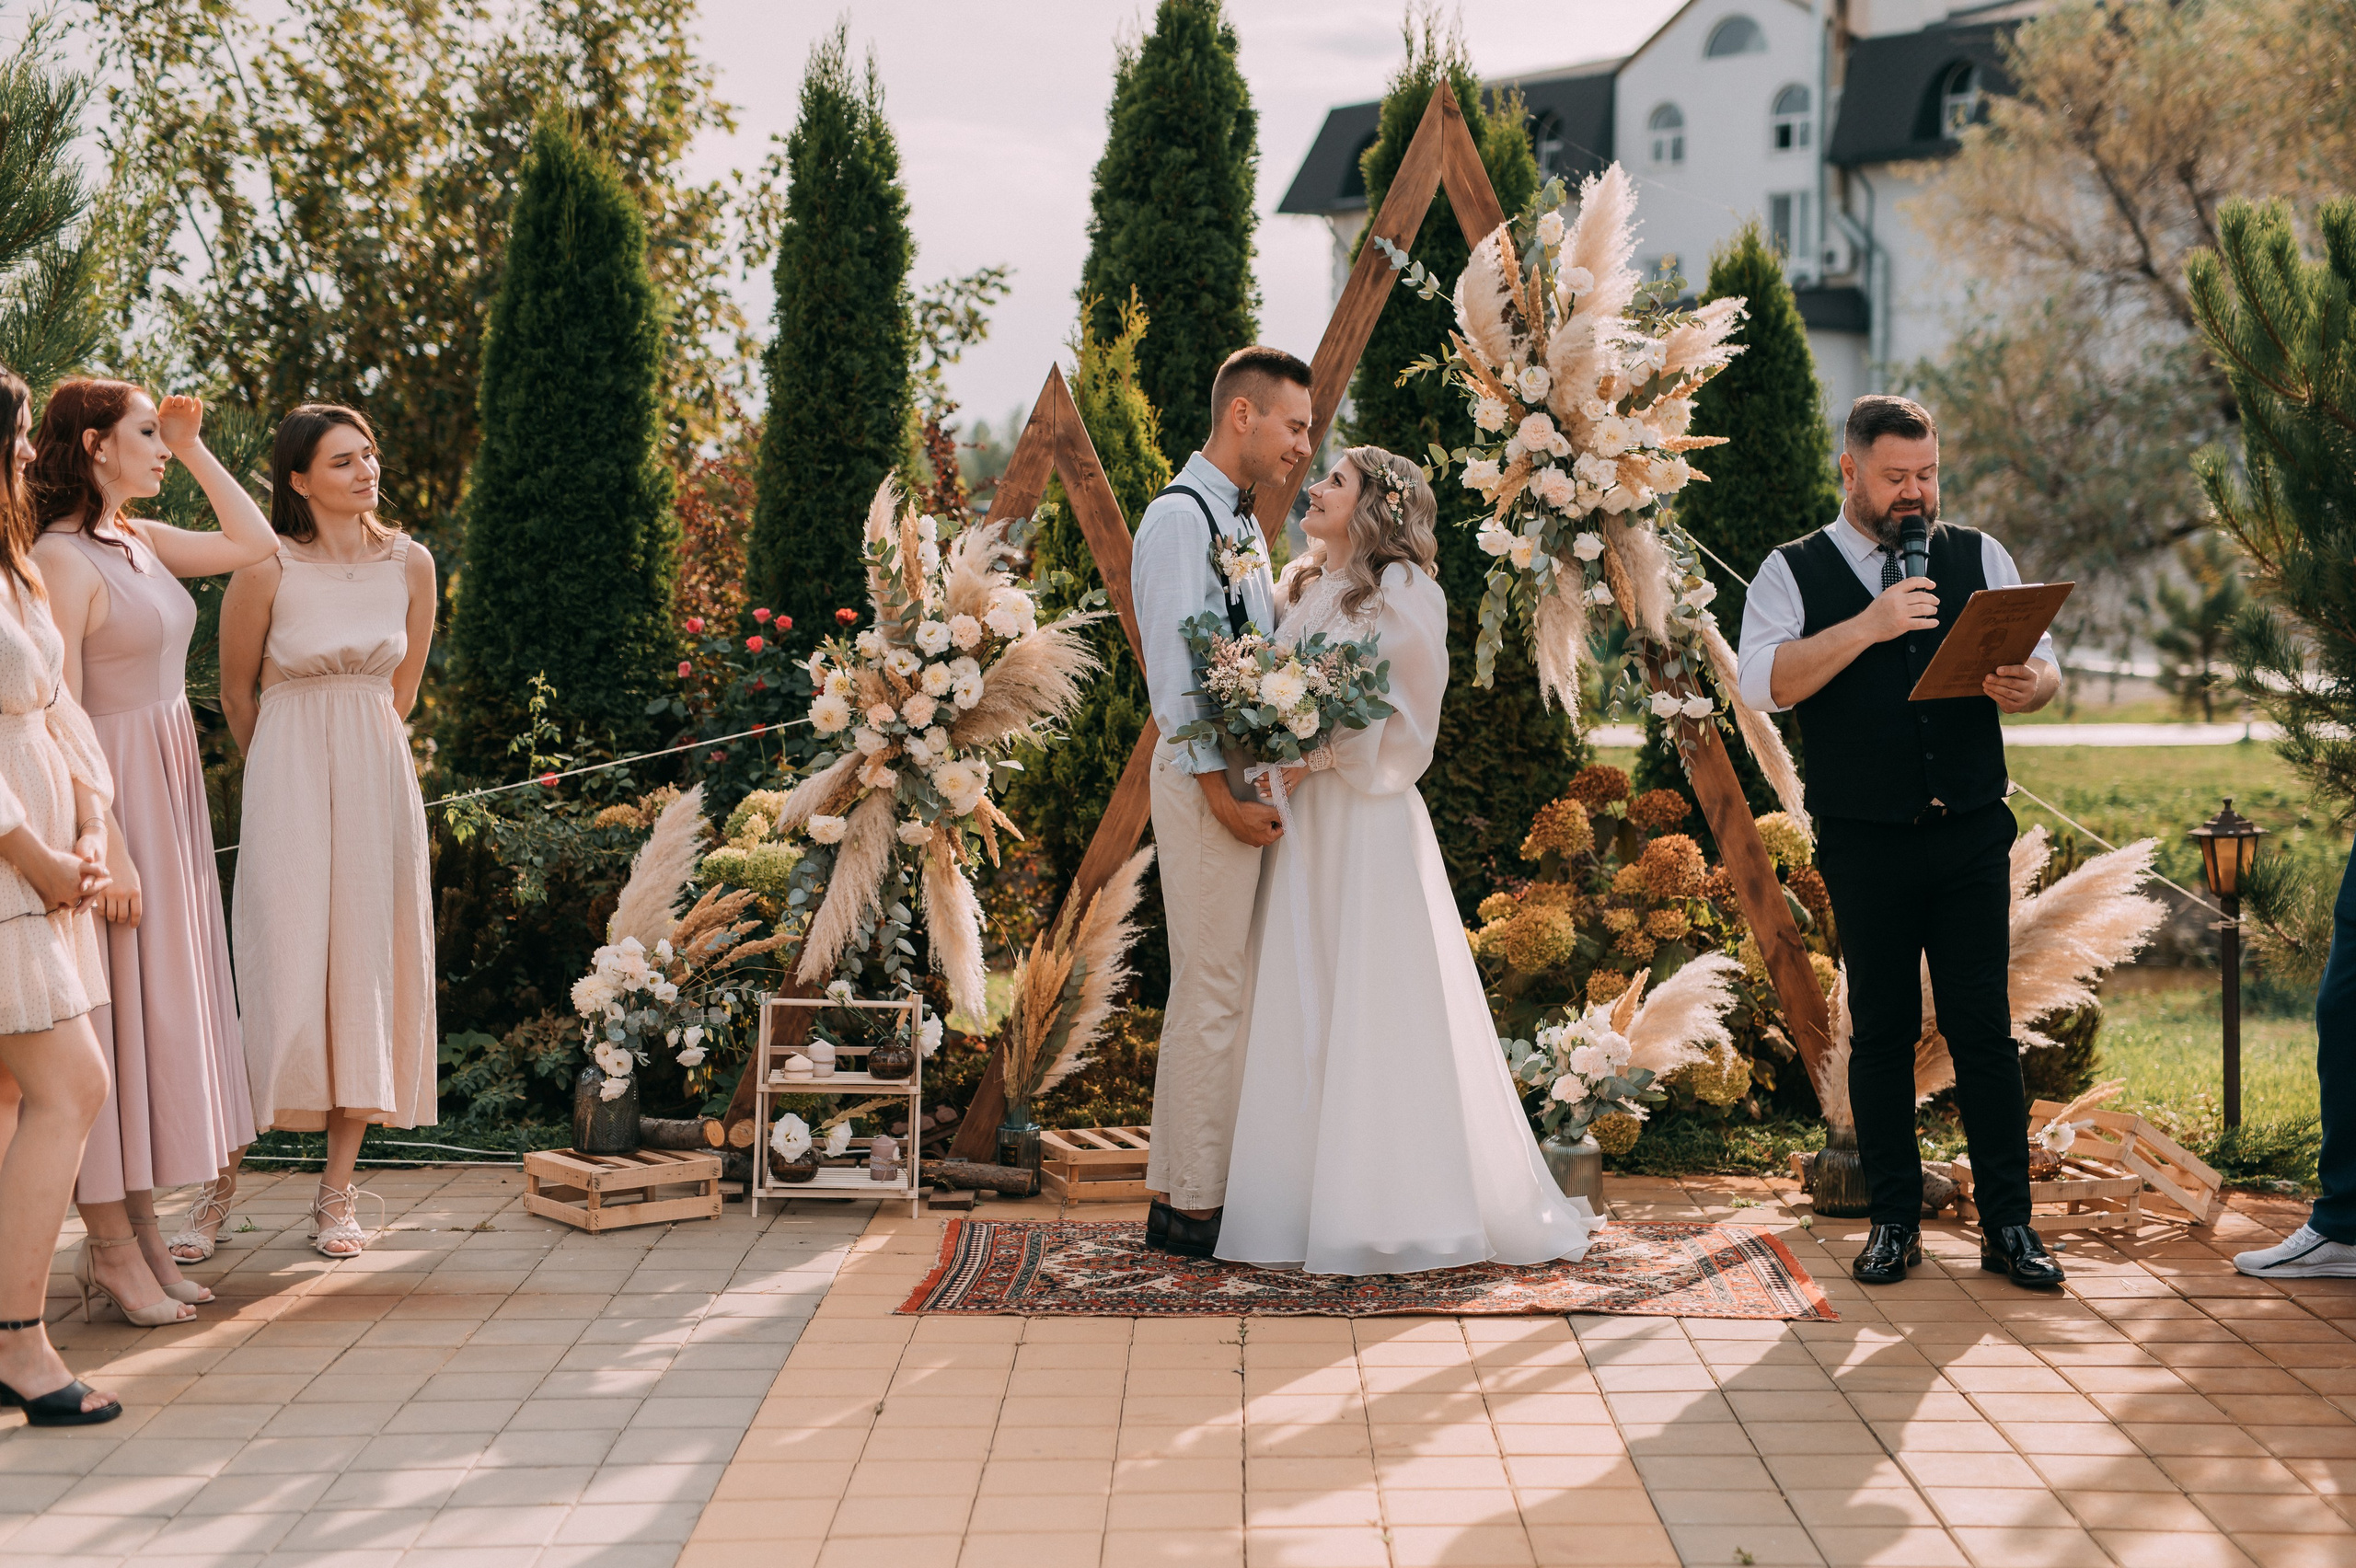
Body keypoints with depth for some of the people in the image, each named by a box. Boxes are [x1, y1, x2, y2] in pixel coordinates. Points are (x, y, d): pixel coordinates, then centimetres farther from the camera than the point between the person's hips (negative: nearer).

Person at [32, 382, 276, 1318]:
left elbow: (255, 544, 16)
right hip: (112, 795, -9)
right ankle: (112, 1248, 5)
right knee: (114, 1010, -3)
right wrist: (109, 848, -21)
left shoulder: (137, 540, 10)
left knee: (159, 1009, 13)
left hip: (169, 792, 9)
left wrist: (195, 452, 9)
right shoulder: (62, 559, -15)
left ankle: (140, 1226, 22)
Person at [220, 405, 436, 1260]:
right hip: (288, 783, -3)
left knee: (368, 965, 2)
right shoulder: (267, 570, -9)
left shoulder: (411, 564, 2)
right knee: (284, 965, -9)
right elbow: (237, 693, 5)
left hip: (379, 781, 4)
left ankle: (338, 1189, 9)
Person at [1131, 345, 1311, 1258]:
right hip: (1208, 782, -10)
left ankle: (1181, 1190, 19)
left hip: (1251, 782, 10)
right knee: (1212, 994, -6)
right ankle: (1192, 1205, 0)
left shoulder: (1242, 523, 18)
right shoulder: (1179, 518, -12)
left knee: (1220, 992, 12)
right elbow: (1172, 674, -17)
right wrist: (1222, 795, -20)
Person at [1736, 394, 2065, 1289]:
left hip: (1972, 836, 1)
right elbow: (1762, 682, -12)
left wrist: (2026, 686, -16)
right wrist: (1869, 626, -21)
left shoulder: (1979, 558, 12)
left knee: (1984, 1024, 0)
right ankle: (1894, 1222, 14)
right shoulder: (1792, 574, 3)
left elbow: (2045, 664, 8)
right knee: (1881, 1031, 5)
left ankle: (2007, 1224, 7)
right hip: (1864, 841, -1)